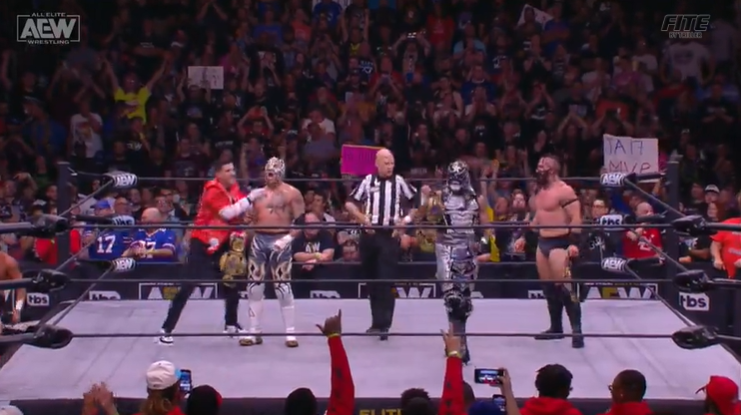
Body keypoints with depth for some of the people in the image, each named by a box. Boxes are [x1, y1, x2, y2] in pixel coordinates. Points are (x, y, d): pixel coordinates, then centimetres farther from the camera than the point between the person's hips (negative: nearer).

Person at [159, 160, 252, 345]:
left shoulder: (234, 188, 4)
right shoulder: (213, 191, -20)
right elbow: (228, 213, -32)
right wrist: (249, 199, -31)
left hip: (222, 243, 8)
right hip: (202, 243, -8)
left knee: (232, 283, 12)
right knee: (187, 286, -10)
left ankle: (231, 324, 29)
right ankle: (166, 329, -7)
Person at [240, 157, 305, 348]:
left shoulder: (292, 194, 0)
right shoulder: (258, 193, 15)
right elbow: (251, 219, 20)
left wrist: (287, 238, -18)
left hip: (279, 241, -5)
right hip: (259, 240, 5)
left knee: (283, 286, -5)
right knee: (254, 285, 4)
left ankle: (290, 332, 1)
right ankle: (254, 331, 11)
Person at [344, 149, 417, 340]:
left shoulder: (399, 181, 1)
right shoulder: (368, 181, 6)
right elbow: (349, 203, 11)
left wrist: (407, 219, -3)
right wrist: (361, 218, -4)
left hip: (390, 235, -3)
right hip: (369, 235, 3)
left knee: (386, 281, -9)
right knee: (372, 281, 11)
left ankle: (383, 324, -10)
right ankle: (378, 321, 22)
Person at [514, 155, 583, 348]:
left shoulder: (564, 191, -13)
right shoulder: (541, 191, 16)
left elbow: (576, 218, -19)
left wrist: (574, 243, -29)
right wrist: (524, 238, 25)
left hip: (559, 243, -9)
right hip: (542, 243, 9)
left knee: (565, 288, -13)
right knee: (549, 288, 12)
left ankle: (577, 330, -12)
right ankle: (556, 328, 20)